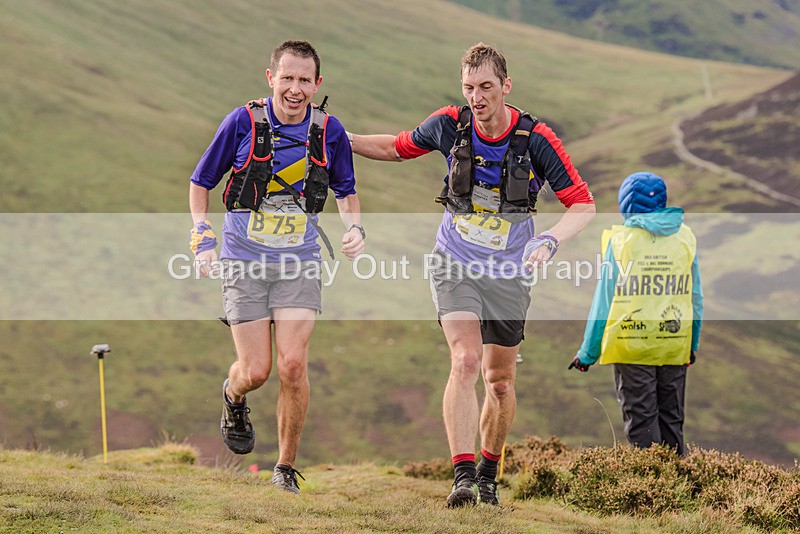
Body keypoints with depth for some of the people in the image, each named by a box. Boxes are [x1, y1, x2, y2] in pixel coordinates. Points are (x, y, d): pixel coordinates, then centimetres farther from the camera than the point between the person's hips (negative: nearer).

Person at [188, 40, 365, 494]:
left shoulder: (330, 132, -2)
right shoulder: (243, 122, -9)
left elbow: (345, 190, 17)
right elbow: (201, 182, 4)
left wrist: (355, 227, -2)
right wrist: (203, 240, -6)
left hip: (300, 263, 1)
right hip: (245, 263, -1)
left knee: (293, 364, -13)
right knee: (256, 371, -5)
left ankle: (287, 468, 3)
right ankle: (233, 397, 35)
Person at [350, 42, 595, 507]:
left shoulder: (536, 138, -14)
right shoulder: (451, 124, -8)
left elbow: (583, 204, -10)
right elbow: (397, 147, 12)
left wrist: (549, 241, -27)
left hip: (508, 273, 0)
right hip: (455, 265, 0)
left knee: (500, 382, 10)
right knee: (465, 362, -20)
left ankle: (488, 474, 32)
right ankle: (463, 475, -25)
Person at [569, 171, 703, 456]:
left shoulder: (621, 239, -6)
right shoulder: (685, 237, 5)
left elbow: (605, 300, -3)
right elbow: (695, 298, 11)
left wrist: (587, 353, 4)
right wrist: (693, 344, 22)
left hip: (632, 345, -4)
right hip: (675, 344, 4)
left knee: (640, 419, 0)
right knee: (672, 418, 13)